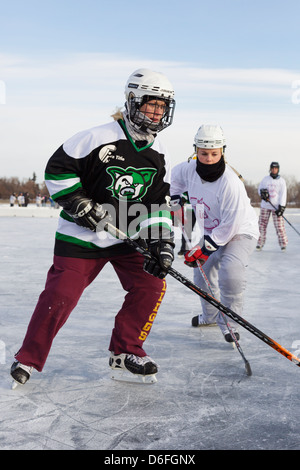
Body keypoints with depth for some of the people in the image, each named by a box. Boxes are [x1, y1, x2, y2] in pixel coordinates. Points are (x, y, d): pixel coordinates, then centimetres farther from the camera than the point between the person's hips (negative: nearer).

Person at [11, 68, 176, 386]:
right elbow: (57, 170, -9)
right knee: (61, 295, -6)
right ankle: (29, 358, 14)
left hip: (129, 237, 5)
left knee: (152, 284, -7)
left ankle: (125, 353, 9)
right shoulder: (98, 138, -14)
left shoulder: (160, 157, 2)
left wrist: (162, 244, -11)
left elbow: (158, 205, 2)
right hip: (81, 236, -5)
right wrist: (80, 204, -18)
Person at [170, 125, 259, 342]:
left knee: (230, 272, -29)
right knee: (202, 273, 17)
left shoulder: (230, 182, -33)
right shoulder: (190, 169, -13)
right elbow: (176, 177, 14)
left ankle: (229, 324, -13)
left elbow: (231, 224, -31)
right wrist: (174, 201, 6)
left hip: (240, 232, -7)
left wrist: (205, 248, -29)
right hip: (212, 233, 8)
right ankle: (211, 316, 41)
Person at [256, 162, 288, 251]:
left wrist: (281, 207, -12)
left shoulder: (281, 181, 1)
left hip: (276, 206, -2)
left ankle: (283, 244, 4)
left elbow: (283, 195, -4)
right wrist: (263, 194, -10)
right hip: (265, 206, 2)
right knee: (262, 224, 2)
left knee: (279, 225, -6)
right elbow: (260, 189, 14)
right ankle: (260, 243, 11)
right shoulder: (265, 179, 6)